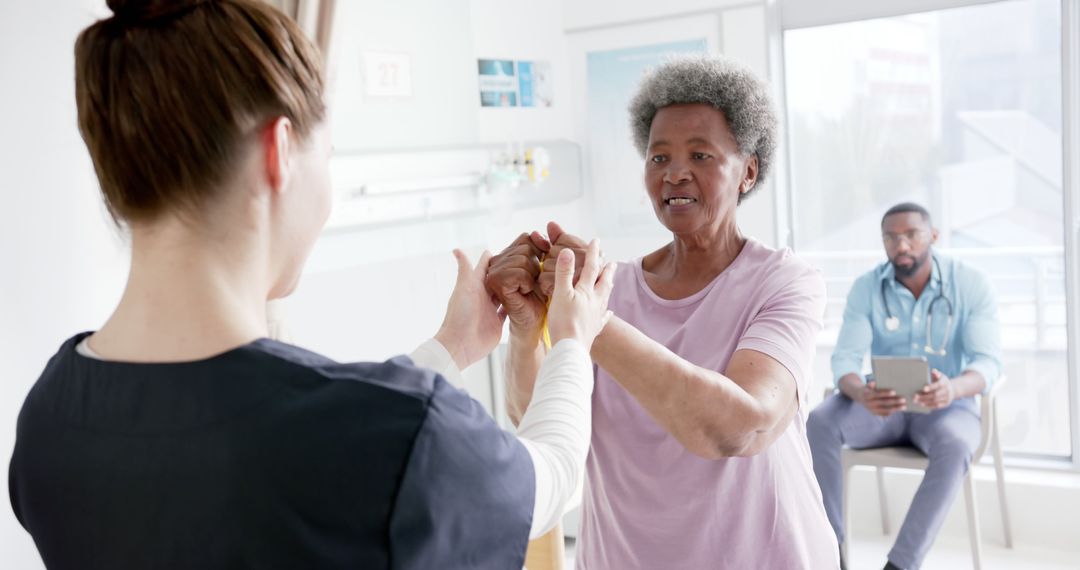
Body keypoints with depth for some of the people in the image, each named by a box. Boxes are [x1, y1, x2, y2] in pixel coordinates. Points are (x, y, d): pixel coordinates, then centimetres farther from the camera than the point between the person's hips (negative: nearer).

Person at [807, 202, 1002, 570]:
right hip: (882, 406, 2)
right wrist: (861, 394, -37)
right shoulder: (865, 288, -4)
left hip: (947, 406, -1)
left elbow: (988, 361, -15)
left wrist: (953, 389, -40)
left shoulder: (971, 285, -8)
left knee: (955, 444, -38)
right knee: (818, 422, -28)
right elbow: (845, 357, -12)